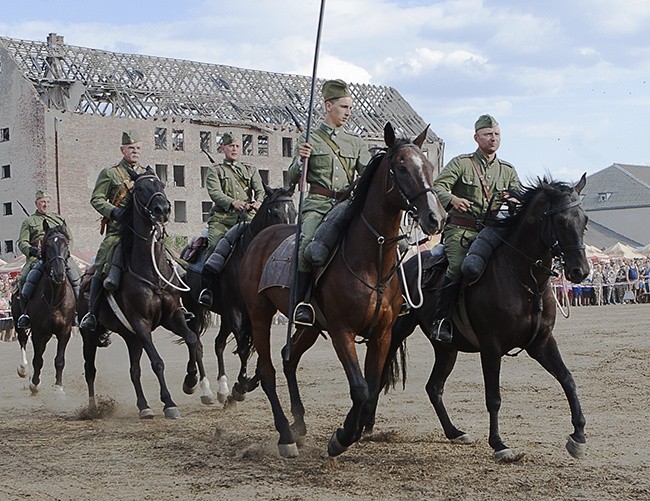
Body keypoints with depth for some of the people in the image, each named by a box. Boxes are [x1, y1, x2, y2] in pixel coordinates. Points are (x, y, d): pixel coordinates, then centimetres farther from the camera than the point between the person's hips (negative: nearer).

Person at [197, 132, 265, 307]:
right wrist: (233, 203, -22)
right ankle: (206, 288, -23)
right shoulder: (215, 171, 15)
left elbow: (260, 190, 10)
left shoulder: (251, 170, 25)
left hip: (246, 218, 3)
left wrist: (258, 202, -15)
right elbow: (215, 193, -2)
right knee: (215, 246, -24)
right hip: (222, 217, -2)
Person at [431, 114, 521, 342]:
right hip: (461, 231, -4)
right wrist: (452, 199, -25)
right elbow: (437, 187, -3)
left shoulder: (508, 170, 19)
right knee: (458, 267, -28)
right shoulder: (461, 163, 6)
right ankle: (441, 320, -20)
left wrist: (514, 200, -15)